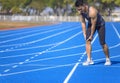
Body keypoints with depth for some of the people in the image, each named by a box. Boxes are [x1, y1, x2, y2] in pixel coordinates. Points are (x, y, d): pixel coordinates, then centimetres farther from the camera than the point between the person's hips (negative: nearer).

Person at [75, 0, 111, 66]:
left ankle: (108, 59, 13)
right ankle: (89, 60, -7)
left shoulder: (92, 11, -38)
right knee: (87, 41, -9)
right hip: (90, 24, 6)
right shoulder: (81, 11, -18)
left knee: (102, 43, -6)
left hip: (100, 25, -6)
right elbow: (83, 23, -7)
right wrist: (84, 34, -8)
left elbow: (93, 25, -29)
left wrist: (91, 36, -19)